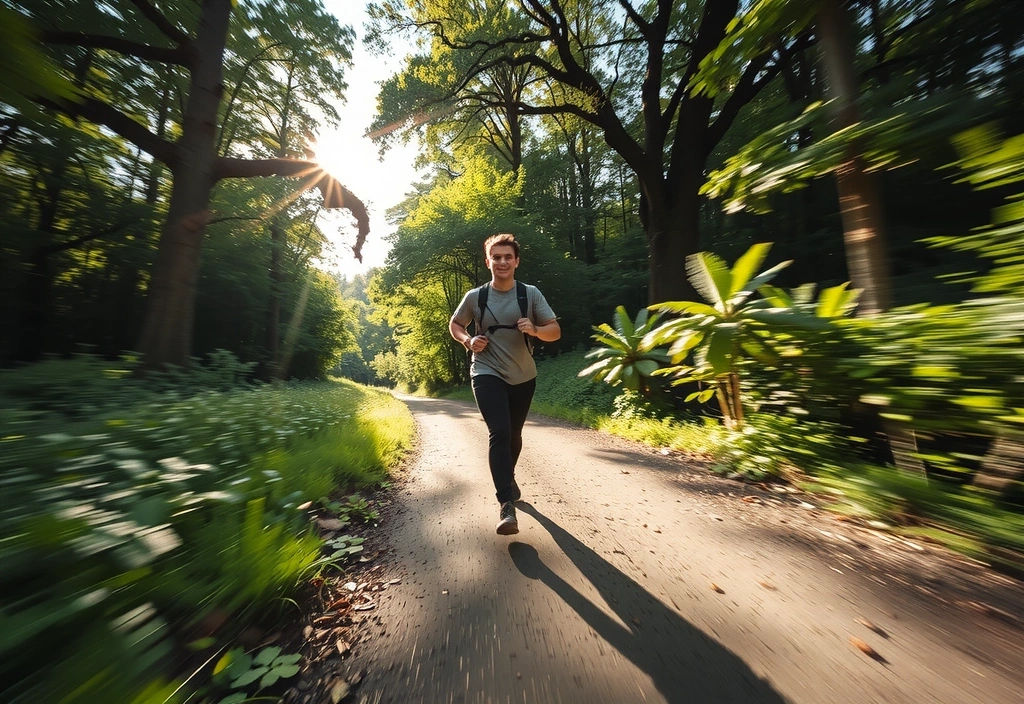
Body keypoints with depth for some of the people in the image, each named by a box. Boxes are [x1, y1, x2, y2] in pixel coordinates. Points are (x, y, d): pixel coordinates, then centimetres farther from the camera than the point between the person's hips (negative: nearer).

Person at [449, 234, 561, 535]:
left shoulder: (531, 293, -4)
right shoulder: (475, 297, -4)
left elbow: (555, 331, -4)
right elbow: (454, 324, 11)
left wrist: (535, 330, -26)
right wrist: (468, 341, -9)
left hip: (523, 376, 2)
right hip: (487, 374, -2)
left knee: (514, 435, 17)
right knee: (499, 432, -18)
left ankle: (508, 478, 45)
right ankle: (507, 505, -8)